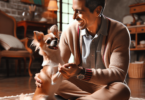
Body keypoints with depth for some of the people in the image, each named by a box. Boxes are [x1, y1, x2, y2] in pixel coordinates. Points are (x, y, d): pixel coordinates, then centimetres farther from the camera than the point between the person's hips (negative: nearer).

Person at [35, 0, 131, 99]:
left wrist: (81, 73, -38)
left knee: (122, 90, -36)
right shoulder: (70, 32, -8)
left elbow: (118, 74, -25)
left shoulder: (119, 32, -18)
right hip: (81, 84, 3)